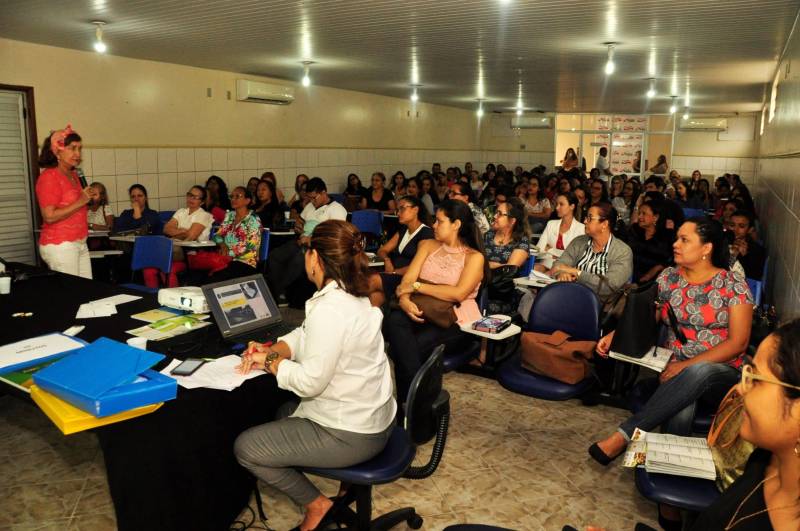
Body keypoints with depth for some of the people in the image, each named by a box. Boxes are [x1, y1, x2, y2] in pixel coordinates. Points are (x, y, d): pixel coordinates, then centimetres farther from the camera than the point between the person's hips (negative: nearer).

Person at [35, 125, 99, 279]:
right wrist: (80, 202, -19)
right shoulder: (49, 177, -12)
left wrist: (88, 198, 10)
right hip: (59, 246, -8)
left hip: (80, 244, 8)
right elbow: (49, 216, -19)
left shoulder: (73, 175, 13)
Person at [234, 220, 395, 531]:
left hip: (350, 435, -10)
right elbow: (307, 336, 12)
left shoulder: (330, 309, -28)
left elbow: (310, 381, -26)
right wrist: (272, 350, -3)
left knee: (244, 448, 0)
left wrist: (270, 363, -10)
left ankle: (316, 504, 13)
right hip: (372, 416, 10)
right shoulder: (353, 294, 2)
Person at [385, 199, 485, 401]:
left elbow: (458, 293, -16)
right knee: (395, 320, -33)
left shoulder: (474, 257, 0)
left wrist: (417, 286, -14)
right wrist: (404, 299, -20)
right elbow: (407, 280, 3)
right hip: (422, 311, 4)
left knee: (402, 349, -31)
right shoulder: (428, 245, 15)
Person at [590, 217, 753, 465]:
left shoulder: (733, 285, -5)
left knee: (698, 372, -40)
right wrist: (615, 335, -10)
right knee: (681, 412, -37)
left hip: (721, 375, -1)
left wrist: (686, 366, -19)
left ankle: (624, 435, -37)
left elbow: (738, 342, -9)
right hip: (677, 371, 2)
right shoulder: (668, 277, 6)